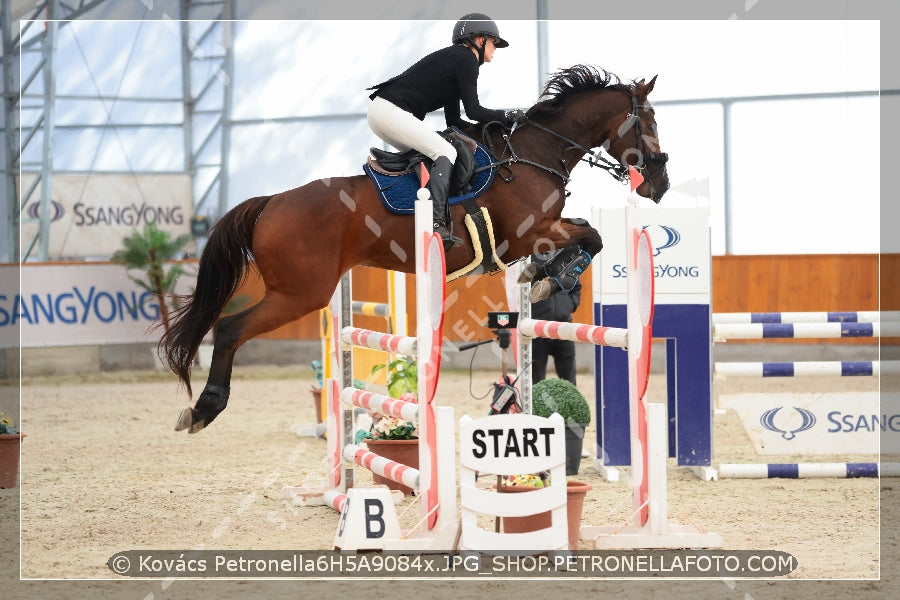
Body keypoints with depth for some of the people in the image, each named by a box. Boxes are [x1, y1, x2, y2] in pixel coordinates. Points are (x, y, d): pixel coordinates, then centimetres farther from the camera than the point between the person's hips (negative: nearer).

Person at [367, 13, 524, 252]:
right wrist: (507, 116, 4)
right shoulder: (466, 59, -4)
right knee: (445, 152, -15)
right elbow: (473, 111, -9)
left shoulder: (454, 58, 26)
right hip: (391, 110, -11)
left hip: (380, 110, 11)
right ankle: (437, 225, -28)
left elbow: (453, 120, 24)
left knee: (421, 156, 23)